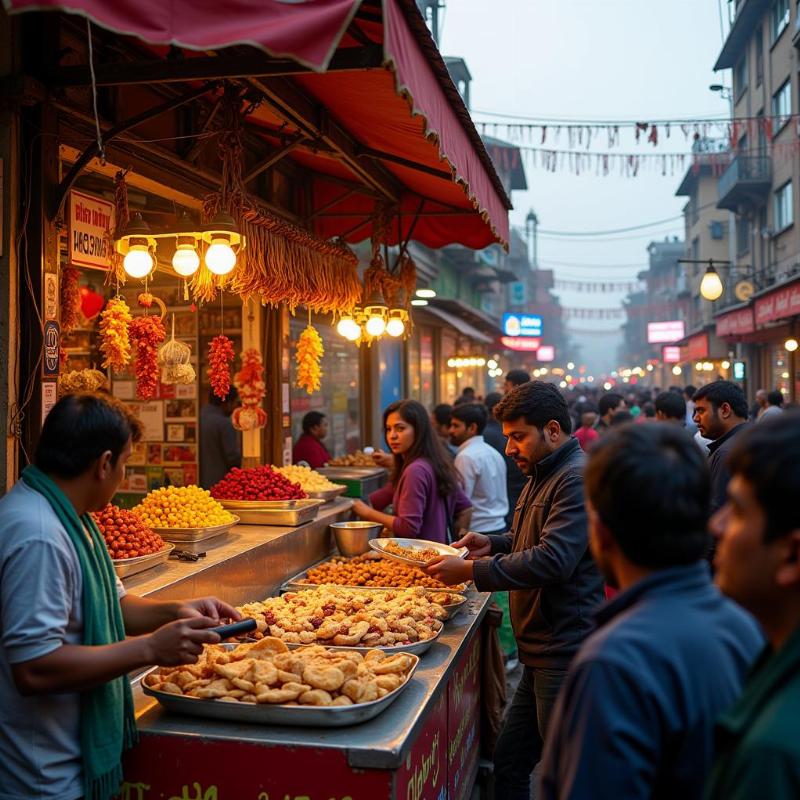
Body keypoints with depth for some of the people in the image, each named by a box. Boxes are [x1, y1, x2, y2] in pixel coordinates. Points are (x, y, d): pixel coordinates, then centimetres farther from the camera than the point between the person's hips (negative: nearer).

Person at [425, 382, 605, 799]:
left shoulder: (578, 479, -17)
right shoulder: (542, 475, 16)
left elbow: (553, 559, -27)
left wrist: (472, 571, -22)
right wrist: (493, 544, 10)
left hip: (565, 653, -10)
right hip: (543, 653, 10)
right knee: (509, 760, 16)